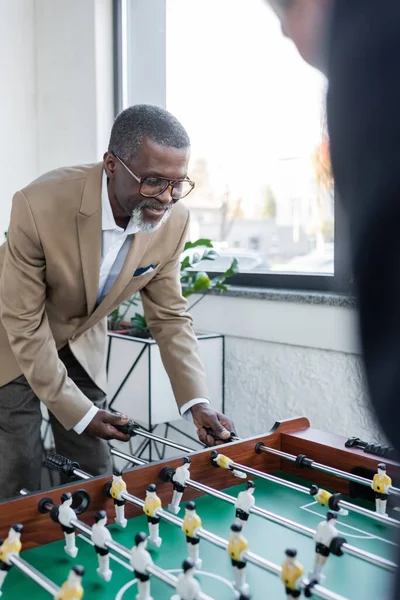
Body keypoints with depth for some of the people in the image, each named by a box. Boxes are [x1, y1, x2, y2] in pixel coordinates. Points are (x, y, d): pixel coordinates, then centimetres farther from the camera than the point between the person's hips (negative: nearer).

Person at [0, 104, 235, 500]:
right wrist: (77, 412, -21)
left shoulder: (174, 221, -19)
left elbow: (170, 317, -8)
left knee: (94, 476, 6)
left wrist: (196, 401, -19)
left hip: (82, 344, 4)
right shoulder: (40, 205, -33)